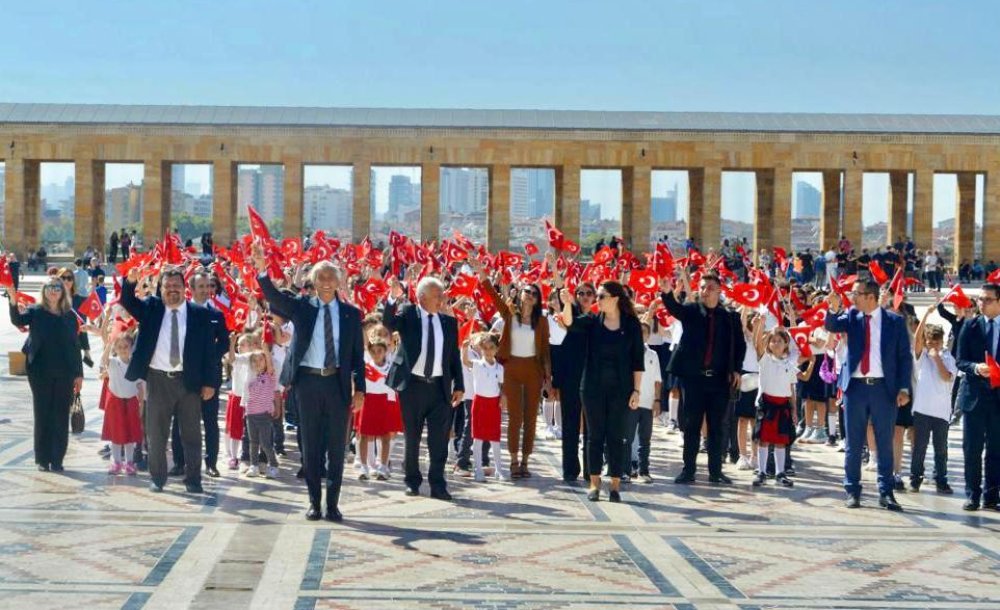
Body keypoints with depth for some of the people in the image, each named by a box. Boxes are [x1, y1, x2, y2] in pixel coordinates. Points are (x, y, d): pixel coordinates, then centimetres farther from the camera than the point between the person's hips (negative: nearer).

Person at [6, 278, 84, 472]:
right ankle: (42, 459, 10)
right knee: (42, 414, 3)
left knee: (61, 416, 3)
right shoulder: (36, 311, 1)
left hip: (64, 373, 1)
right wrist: (13, 301, -39)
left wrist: (79, 373, 7)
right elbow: (17, 320, -19)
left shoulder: (70, 315, 6)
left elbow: (74, 346, 9)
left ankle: (57, 459, 10)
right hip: (40, 372, -1)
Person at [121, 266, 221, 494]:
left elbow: (209, 350, 1)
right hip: (157, 379, 1)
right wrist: (130, 281, -28)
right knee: (156, 433, 9)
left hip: (189, 381, -1)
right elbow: (127, 301, -7)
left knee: (192, 433, 5)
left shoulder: (200, 314, 1)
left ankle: (193, 479, 13)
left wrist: (210, 382, -4)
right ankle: (157, 478, 20)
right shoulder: (151, 308, 6)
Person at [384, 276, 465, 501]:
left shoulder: (449, 322, 8)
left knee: (439, 438, 1)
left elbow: (455, 356, 9)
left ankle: (437, 484, 6)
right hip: (412, 384, -2)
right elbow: (388, 323, -18)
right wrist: (393, 299, -34)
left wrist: (459, 386, 3)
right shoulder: (408, 313, 1)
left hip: (440, 386, 2)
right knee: (411, 437, 9)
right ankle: (412, 481, 20)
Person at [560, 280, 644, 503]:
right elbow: (570, 323, -17)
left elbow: (638, 360, 0)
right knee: (595, 434, 5)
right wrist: (567, 304, -36)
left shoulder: (631, 324, -1)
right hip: (593, 388, 1)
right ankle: (594, 484, 11)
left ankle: (615, 484, 10)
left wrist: (636, 390, -5)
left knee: (616, 436, 3)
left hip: (620, 389, -1)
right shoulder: (592, 322, 3)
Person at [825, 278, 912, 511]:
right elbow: (832, 326, -10)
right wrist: (834, 309, -30)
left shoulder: (895, 321, 1)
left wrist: (903, 388, -7)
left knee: (885, 443, 5)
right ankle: (852, 492, 14)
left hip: (883, 387, -2)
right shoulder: (851, 316, 7)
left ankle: (886, 492, 12)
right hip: (855, 386, 2)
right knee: (853, 443, 6)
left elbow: (905, 357, 1)